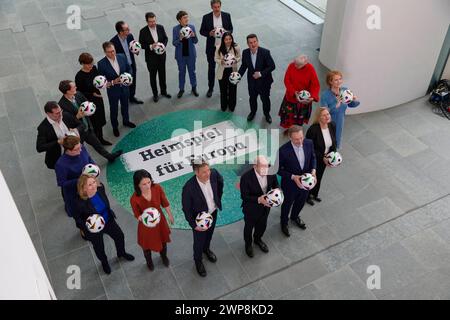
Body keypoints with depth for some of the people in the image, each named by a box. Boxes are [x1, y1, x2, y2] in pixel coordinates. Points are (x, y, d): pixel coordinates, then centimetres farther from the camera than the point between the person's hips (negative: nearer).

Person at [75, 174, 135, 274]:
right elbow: (76, 216, -15)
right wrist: (86, 225, -27)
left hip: (108, 221, 4)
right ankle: (104, 262, 57)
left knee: (120, 236, 25)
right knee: (99, 247, 22)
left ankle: (121, 253, 60)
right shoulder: (81, 202, -36)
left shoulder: (100, 188, -24)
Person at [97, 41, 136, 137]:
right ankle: (115, 127, 41)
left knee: (125, 106, 27)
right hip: (113, 91, -4)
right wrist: (112, 82, -29)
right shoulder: (101, 64, -23)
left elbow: (129, 69, 2)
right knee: (114, 110, 17)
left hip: (124, 88, 4)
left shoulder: (122, 57, -13)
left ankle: (126, 121, 54)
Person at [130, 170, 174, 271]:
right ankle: (149, 261, 61)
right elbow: (137, 215, -16)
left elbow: (165, 203, -8)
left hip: (160, 221, 2)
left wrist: (170, 216, 6)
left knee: (163, 240, 29)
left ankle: (164, 256, 65)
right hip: (146, 225, -2)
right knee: (147, 244, 26)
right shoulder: (134, 199, -33)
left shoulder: (158, 188, -28)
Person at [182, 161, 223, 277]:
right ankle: (198, 261, 49)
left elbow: (220, 181, 3)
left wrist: (219, 197, 7)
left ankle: (206, 249, 63)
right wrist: (193, 225, -15)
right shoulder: (189, 188, -36)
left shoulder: (214, 173, -24)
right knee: (199, 241, 19)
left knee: (209, 234, 31)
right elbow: (186, 209, -21)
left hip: (213, 212, 5)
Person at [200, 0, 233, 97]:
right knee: (211, 68, 12)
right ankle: (210, 88, 27)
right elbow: (202, 31, 0)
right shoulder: (206, 17, -7)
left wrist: (226, 32, -18)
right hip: (211, 47, 0)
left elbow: (231, 29, 5)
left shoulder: (227, 15, -3)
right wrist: (209, 33, -21)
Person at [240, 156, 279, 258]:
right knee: (249, 227, 23)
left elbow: (275, 185, -3)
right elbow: (244, 196, -25)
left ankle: (257, 239, 61)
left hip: (265, 206, 4)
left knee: (262, 225, 29)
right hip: (251, 208, -4)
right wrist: (259, 199, -37)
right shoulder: (246, 177, -33)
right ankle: (248, 244, 54)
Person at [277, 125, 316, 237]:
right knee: (287, 204, 23)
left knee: (301, 202, 30)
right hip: (290, 184, -4)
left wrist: (313, 170, -15)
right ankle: (284, 222, 54)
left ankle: (295, 217, 63)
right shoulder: (283, 150, -32)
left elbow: (312, 157, 1)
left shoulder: (309, 143, -18)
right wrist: (292, 177, -29)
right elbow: (279, 169, -19)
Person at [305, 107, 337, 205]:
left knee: (319, 177, 27)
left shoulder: (332, 126, -13)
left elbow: (334, 141, 3)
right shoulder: (313, 130, -32)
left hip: (324, 158, 6)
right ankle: (307, 196, 44)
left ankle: (315, 194, 54)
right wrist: (322, 157, -24)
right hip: (313, 159, -6)